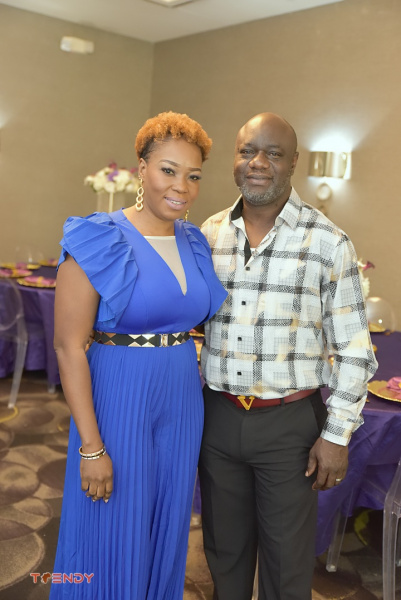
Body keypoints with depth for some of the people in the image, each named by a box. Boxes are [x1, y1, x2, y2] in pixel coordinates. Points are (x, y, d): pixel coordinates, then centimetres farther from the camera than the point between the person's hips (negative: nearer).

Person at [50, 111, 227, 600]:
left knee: (165, 532, 21)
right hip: (119, 400, -5)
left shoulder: (194, 242, 6)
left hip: (182, 403, 6)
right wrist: (90, 446, -17)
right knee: (116, 539, 10)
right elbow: (68, 346, -15)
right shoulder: (99, 241, -13)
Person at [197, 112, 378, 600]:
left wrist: (337, 435, -8)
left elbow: (353, 349, -6)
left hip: (289, 422, -3)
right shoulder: (209, 234, 2)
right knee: (223, 548, 20)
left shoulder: (328, 242, -9)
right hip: (217, 414, 3)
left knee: (286, 561, 13)